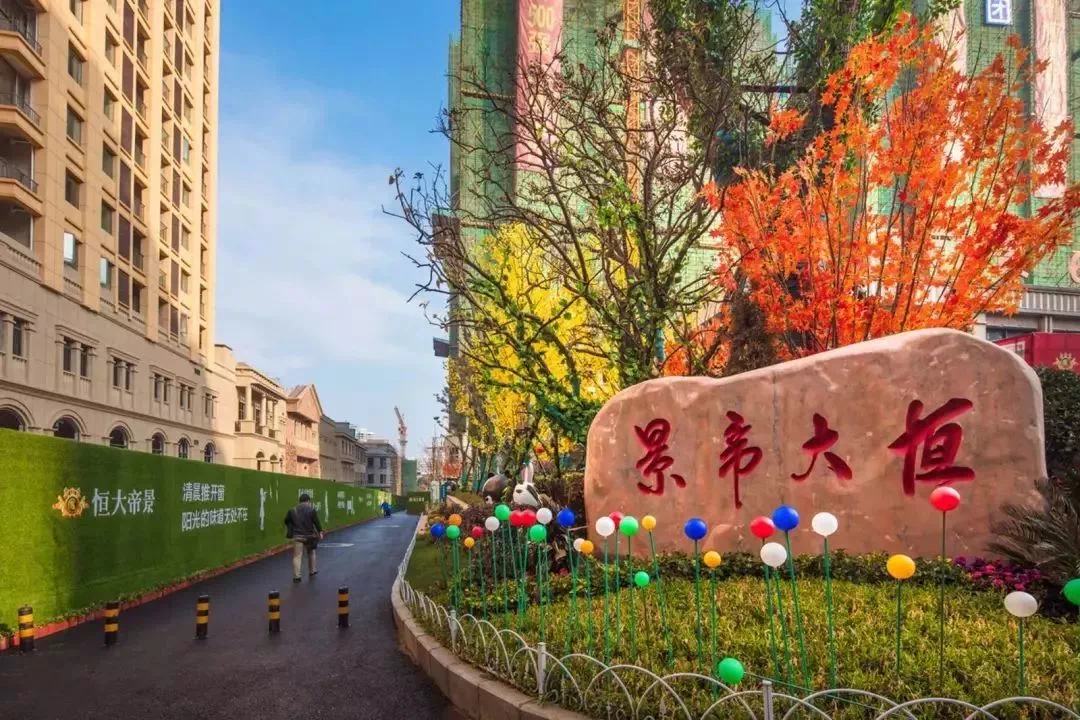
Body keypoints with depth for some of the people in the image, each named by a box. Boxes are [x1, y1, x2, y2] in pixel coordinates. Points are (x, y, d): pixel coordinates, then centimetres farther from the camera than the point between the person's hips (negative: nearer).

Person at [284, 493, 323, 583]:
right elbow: (316, 522, -8)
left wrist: (291, 530, 27)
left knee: (297, 556, -2)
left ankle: (296, 576, -11)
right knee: (311, 553, 22)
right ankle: (312, 571, 34)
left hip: (297, 537, 0)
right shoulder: (312, 510, -4)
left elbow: (286, 521, 12)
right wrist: (320, 532, -4)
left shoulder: (293, 510, 4)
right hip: (309, 536, 0)